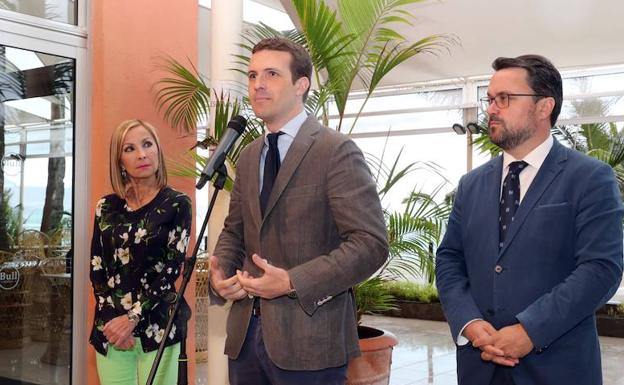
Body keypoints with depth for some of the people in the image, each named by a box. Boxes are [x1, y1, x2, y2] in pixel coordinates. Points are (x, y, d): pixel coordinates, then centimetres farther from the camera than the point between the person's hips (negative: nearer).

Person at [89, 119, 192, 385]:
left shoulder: (177, 204, -2)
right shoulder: (107, 207, 8)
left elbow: (171, 269, -8)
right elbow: (97, 270, 6)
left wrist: (132, 318, -14)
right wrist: (112, 320, -7)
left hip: (157, 327, -3)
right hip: (111, 327, 3)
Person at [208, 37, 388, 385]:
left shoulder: (337, 150, -9)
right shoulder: (248, 157, 13)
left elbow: (371, 243, -16)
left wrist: (293, 282, -20)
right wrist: (220, 272, 0)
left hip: (309, 338, -6)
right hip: (246, 331, 6)